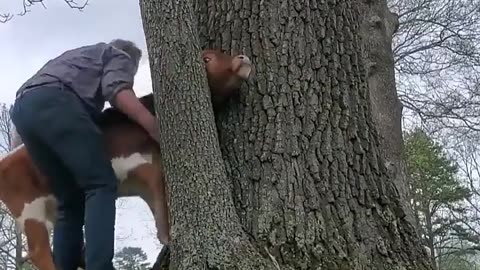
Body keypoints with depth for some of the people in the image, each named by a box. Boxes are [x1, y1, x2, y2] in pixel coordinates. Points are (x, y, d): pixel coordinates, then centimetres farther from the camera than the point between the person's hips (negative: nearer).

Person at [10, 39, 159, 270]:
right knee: (101, 184, -14)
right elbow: (117, 91, -3)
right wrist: (158, 131, -10)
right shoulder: (119, 56, 19)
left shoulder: (80, 56, 44)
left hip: (22, 108, 8)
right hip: (54, 101, -8)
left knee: (70, 200, 7)